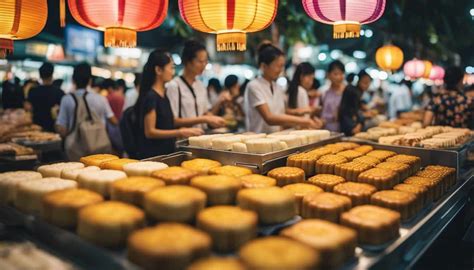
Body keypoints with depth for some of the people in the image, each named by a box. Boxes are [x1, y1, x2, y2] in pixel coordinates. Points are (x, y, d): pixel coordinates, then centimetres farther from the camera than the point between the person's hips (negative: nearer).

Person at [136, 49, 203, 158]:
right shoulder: (150, 97, -16)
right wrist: (180, 132, -22)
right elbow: (150, 132, -19)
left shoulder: (164, 94, 10)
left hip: (166, 152, 8)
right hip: (153, 155, -8)